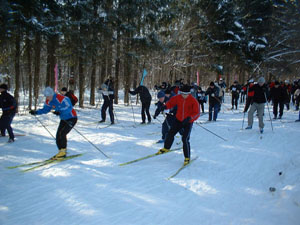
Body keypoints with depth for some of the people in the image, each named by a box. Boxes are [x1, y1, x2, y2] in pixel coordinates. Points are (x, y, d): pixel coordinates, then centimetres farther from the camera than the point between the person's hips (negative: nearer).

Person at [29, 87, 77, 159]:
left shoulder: (61, 99, -28)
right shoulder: (48, 101, -3)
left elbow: (69, 107, -35)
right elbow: (45, 109, 10)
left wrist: (60, 112, -47)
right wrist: (35, 112, -4)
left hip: (72, 118, -8)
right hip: (63, 119, 8)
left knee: (62, 133, -20)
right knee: (58, 135, 1)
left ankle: (63, 151, -8)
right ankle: (62, 153, 13)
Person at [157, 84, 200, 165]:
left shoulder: (193, 101, -19)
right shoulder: (178, 98, -7)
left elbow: (197, 113, -19)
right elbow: (171, 102, 8)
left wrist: (189, 118, -36)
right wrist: (165, 106, -14)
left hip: (188, 122, -5)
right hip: (178, 120, 5)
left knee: (185, 139, -11)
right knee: (170, 133, 7)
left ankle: (187, 157, 4)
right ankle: (166, 148, 34)